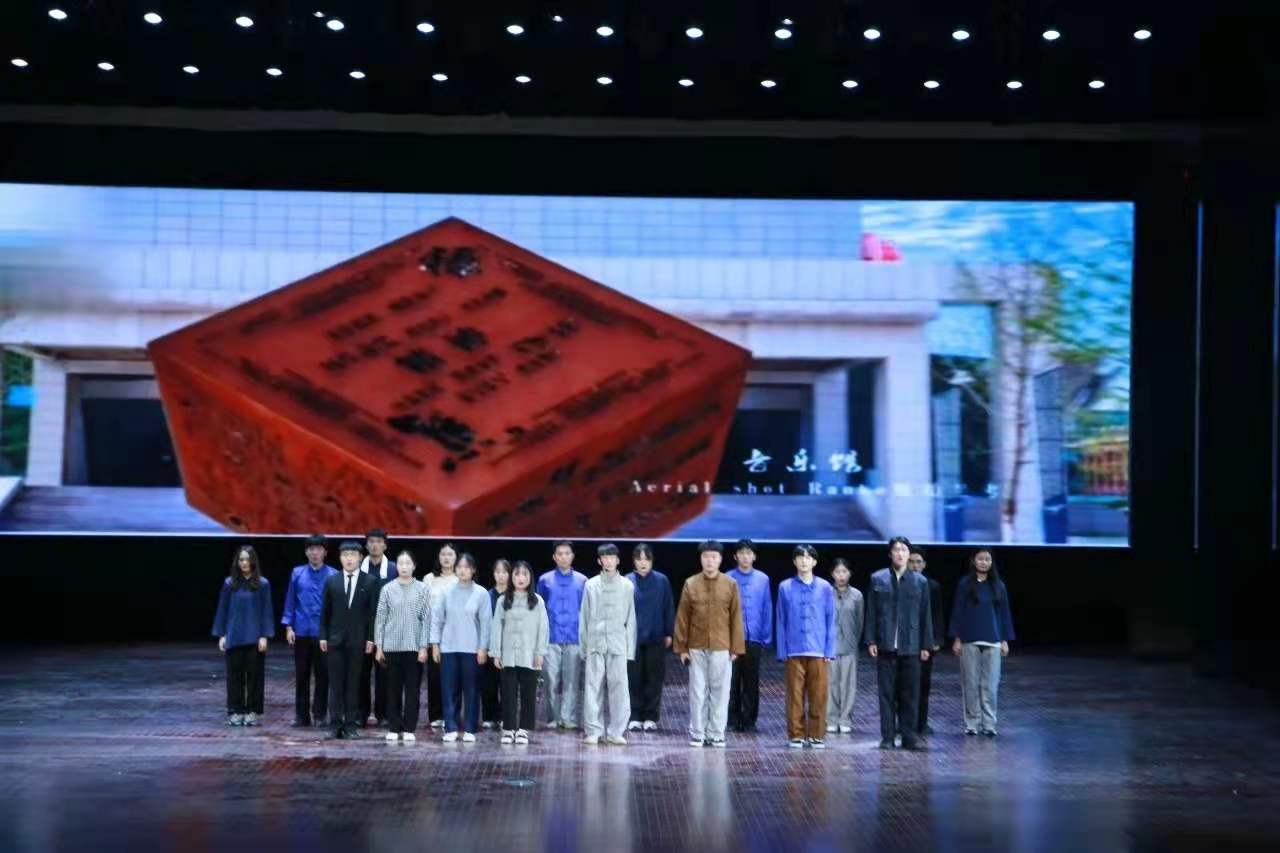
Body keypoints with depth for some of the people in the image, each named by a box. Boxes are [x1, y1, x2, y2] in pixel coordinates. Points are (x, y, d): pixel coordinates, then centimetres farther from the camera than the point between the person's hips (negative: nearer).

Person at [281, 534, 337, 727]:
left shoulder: (332, 575, -1)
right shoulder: (297, 573, 5)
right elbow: (290, 601, 6)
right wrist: (288, 626, 0)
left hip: (324, 632, -2)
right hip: (301, 631, 2)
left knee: (322, 674, 2)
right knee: (301, 675, 7)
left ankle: (320, 714, 11)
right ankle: (301, 715, 14)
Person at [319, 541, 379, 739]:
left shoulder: (370, 582, 1)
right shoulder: (331, 582, 7)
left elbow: (373, 612, 0)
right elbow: (325, 611, 8)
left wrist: (371, 638, -5)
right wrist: (323, 636, 2)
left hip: (358, 640, -1)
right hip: (336, 639, 2)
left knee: (354, 683, 1)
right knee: (336, 683, 2)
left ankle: (351, 725, 5)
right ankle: (336, 724, 7)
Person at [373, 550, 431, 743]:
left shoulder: (422, 589, 0)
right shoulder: (388, 589, 3)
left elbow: (427, 619, -1)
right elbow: (380, 618, 5)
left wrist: (424, 646, -5)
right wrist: (378, 646, 1)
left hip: (414, 646, -1)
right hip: (392, 646, 1)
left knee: (412, 689, 2)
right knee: (393, 688, 6)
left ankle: (409, 729, 8)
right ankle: (393, 728, 13)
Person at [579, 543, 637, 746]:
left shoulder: (627, 585, 6)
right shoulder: (591, 585, 6)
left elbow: (631, 619, 6)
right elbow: (584, 617, 8)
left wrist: (630, 647, 2)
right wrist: (583, 645, 4)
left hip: (618, 643, 0)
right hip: (595, 642, 0)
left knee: (619, 686, -4)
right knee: (593, 686, -1)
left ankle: (616, 731, 2)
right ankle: (593, 731, 4)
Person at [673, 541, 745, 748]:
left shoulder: (730, 585, 2)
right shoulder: (690, 584, 3)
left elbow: (736, 618, 3)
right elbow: (682, 618, 4)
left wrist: (736, 648, 0)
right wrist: (681, 647, 1)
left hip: (721, 648, 0)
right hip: (696, 648, 0)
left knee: (720, 692, 3)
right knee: (697, 692, 5)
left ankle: (716, 734, 12)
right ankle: (696, 734, 12)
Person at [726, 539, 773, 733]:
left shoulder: (763, 579, 2)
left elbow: (767, 610, 4)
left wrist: (766, 638, 1)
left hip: (754, 638, 1)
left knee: (752, 682, 7)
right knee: (732, 681, 4)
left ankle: (749, 720, 15)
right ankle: (733, 719, 13)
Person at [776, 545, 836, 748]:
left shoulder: (824, 587, 4)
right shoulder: (785, 588, 4)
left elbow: (830, 621, 5)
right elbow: (781, 622, 5)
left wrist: (829, 650, -1)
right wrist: (782, 651, 0)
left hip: (818, 651, 0)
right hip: (794, 651, 0)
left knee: (819, 696, 1)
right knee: (795, 695, 2)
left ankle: (816, 735, 11)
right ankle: (796, 734, 11)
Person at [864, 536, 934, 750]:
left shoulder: (920, 582, 6)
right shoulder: (877, 579, 5)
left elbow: (925, 616, 7)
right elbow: (871, 612, 5)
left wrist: (926, 645, 3)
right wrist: (870, 641, -1)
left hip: (910, 647, 0)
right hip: (885, 646, 0)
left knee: (910, 694, 3)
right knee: (887, 693, 3)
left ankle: (909, 736, 10)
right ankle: (887, 737, 8)